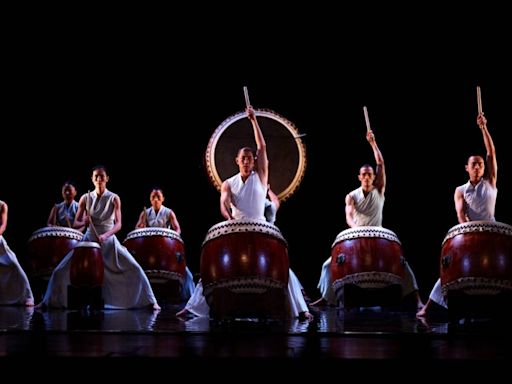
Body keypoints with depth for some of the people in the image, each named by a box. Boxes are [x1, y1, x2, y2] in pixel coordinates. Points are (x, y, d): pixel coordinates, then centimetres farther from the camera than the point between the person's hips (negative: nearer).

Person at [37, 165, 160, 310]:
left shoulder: (114, 198, -6)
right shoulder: (85, 198, -2)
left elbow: (118, 224, -13)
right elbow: (76, 223, 3)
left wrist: (105, 235, -32)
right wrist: (84, 222, -20)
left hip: (109, 241, -1)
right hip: (89, 240, 1)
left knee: (135, 269, -14)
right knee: (61, 271, -5)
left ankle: (150, 302, -3)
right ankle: (47, 301, 12)